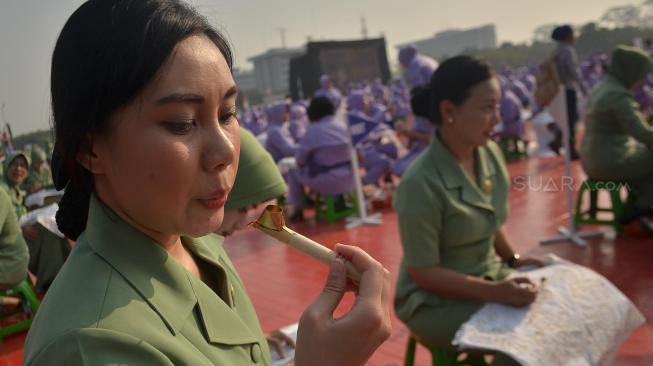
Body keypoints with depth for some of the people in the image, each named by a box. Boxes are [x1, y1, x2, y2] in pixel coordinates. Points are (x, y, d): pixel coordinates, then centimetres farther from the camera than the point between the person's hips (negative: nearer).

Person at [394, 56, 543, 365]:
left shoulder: (490, 155, -5)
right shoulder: (421, 183, -26)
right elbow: (424, 272, -20)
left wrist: (513, 259, -3)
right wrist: (493, 292, -26)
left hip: (490, 275, 7)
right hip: (435, 301, -6)